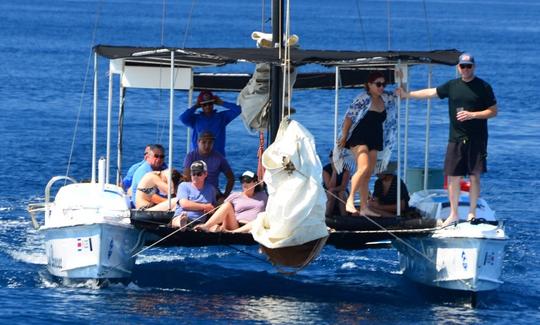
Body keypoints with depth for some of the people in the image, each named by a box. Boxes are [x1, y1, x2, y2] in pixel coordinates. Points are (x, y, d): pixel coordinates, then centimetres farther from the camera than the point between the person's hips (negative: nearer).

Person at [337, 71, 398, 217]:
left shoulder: (386, 99, 8)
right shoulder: (363, 99, -10)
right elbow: (349, 117, -9)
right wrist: (344, 136, -9)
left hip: (374, 140, 7)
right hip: (358, 138, -7)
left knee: (368, 175, 5)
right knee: (364, 167, -24)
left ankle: (364, 207, 5)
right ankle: (350, 200, -22)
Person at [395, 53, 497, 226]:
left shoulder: (483, 87, -1)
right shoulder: (452, 86, 10)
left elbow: (493, 111, -2)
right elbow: (431, 92, 17)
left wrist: (472, 115, -13)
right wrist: (408, 94, 17)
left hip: (477, 140, -3)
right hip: (455, 139, 3)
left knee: (474, 176, -1)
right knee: (452, 177, 1)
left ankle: (472, 213, 9)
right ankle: (453, 214, 10)